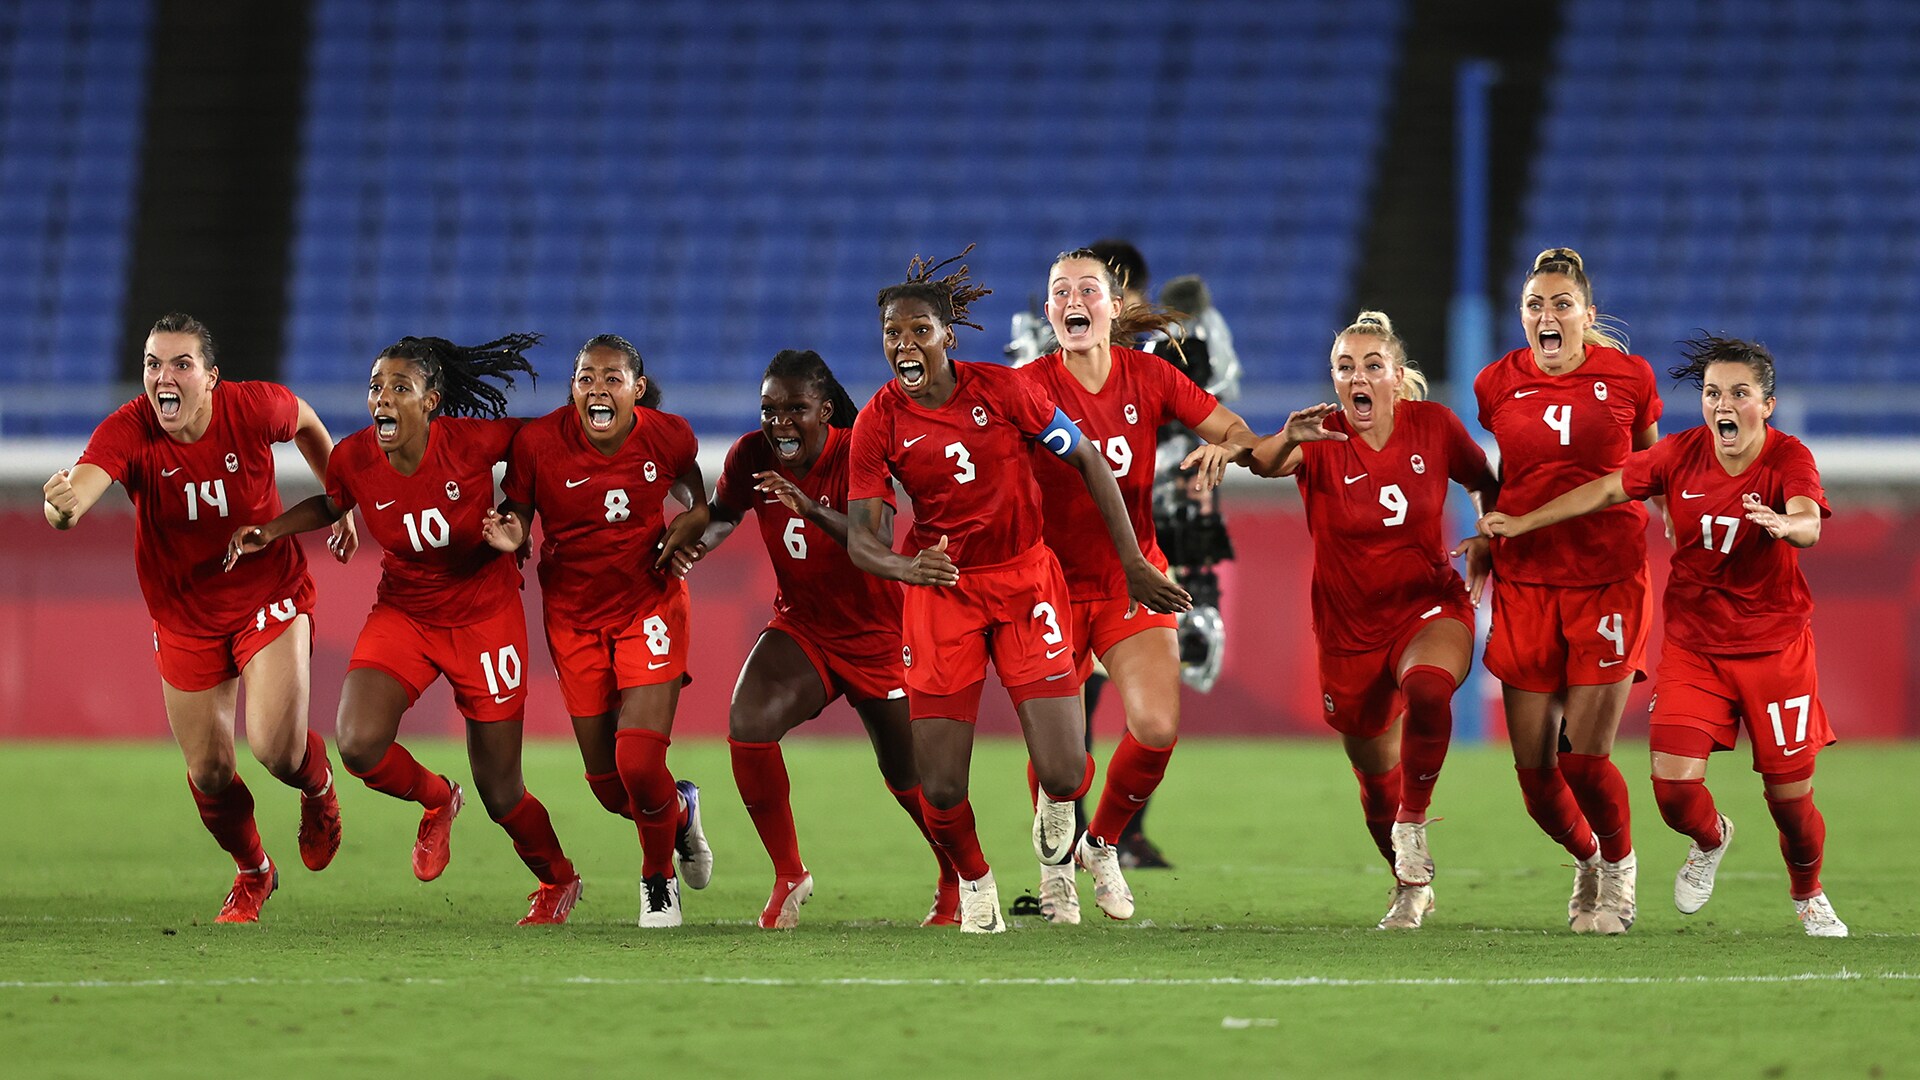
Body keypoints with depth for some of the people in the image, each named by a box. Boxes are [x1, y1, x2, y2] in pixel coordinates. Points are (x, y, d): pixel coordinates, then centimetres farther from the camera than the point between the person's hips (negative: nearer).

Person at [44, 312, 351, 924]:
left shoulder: (254, 409, -20)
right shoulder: (127, 432, -24)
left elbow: (306, 424, 5)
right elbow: (78, 493, -43)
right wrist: (62, 505, -67)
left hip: (269, 597, -1)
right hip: (185, 616, 1)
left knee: (276, 750, -18)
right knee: (209, 774, 7)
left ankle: (317, 787, 21)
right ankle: (253, 873, 38)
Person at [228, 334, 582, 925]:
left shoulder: (470, 441, -21)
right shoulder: (354, 459, -13)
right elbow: (331, 505, 10)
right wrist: (269, 531, -3)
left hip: (484, 615, -2)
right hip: (402, 612, 2)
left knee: (500, 794, 3)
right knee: (359, 744, -22)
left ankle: (558, 880, 34)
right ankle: (434, 799, 13)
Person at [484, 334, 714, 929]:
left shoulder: (667, 436, -11)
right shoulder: (538, 441, -15)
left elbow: (696, 497, 10)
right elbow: (518, 510, -3)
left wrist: (690, 524, -11)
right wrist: (511, 536, -26)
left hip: (649, 605, -1)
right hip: (574, 611, 1)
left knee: (639, 762, -16)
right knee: (607, 784, 6)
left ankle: (659, 877, 15)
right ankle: (680, 811, 43)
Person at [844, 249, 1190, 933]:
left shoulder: (1001, 390, -10)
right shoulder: (879, 423, -8)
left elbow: (1086, 461, 0)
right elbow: (860, 539, -10)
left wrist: (1132, 562, -1)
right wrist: (907, 567, -33)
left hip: (1025, 579, 0)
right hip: (941, 589, 0)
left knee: (1062, 773, -11)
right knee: (940, 789, -7)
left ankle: (1060, 815, 29)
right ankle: (974, 880, 26)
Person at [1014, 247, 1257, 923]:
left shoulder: (1149, 377, -2)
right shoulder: (1031, 385, -10)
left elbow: (1240, 434, 1)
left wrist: (1223, 448, -20)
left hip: (1134, 579, 2)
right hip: (1054, 582, -2)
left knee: (1158, 729, -12)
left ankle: (1103, 844, 15)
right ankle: (1055, 868, 21)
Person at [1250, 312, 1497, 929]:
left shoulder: (1433, 425, -6)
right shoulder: (1322, 438, -12)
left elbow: (1485, 482, 11)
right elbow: (1265, 463, -33)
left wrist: (1486, 539, -8)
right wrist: (1288, 440, -56)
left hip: (1430, 608, -1)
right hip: (1350, 626, 1)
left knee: (1427, 691, -36)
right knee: (1374, 774, 11)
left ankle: (1413, 826, -16)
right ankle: (1411, 887, 37)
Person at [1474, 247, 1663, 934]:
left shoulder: (1628, 378, -2)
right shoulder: (1496, 386, 2)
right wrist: (1487, 538, 13)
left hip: (1609, 581, -2)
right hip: (1525, 582, 2)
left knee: (1585, 758, -10)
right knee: (1534, 767, 1)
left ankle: (1619, 867, 19)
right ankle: (1586, 858, 31)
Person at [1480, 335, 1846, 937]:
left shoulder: (1789, 458, -15)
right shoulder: (1682, 454, -5)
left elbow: (1809, 524, -34)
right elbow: (1608, 490, 6)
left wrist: (1784, 524, -57)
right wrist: (1523, 524, 6)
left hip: (1774, 648, -2)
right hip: (1693, 645, 2)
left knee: (1790, 795, 1)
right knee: (1674, 784, -12)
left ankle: (1808, 897, 33)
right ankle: (1710, 840, 26)